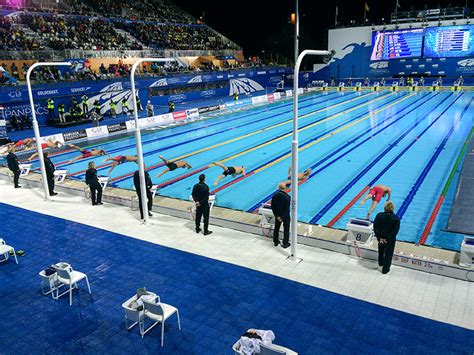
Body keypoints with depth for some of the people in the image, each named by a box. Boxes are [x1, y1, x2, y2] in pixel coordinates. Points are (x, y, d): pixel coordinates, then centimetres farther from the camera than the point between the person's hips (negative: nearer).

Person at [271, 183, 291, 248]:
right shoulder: (287, 197, -23)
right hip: (286, 216, -4)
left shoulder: (274, 196, -10)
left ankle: (276, 242, 33)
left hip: (278, 215, 4)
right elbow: (287, 208, -23)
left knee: (276, 228, 20)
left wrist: (277, 216, -3)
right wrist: (283, 217, -14)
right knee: (286, 230, 13)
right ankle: (285, 244, 23)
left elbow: (273, 207, -7)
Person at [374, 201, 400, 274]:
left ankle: (381, 263, 54)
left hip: (381, 238, 3)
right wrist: (387, 239, -15)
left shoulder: (379, 215, -15)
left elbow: (375, 227, -14)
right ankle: (385, 269, 30)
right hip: (390, 240, -3)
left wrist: (379, 238, -10)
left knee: (381, 251, 29)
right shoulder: (396, 218, -18)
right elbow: (395, 231, -19)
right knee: (388, 254, 17)